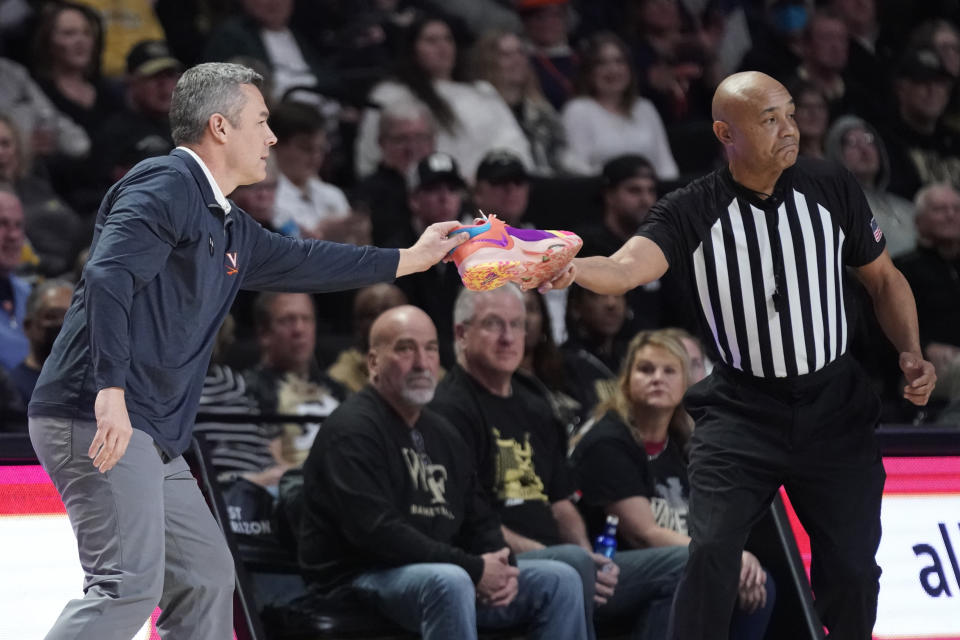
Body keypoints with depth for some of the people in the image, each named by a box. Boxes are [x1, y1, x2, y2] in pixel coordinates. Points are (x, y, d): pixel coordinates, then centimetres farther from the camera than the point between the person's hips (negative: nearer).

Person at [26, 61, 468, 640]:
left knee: (206, 577, 13)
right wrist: (112, 391, -31)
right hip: (100, 422, -11)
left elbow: (300, 262, 38)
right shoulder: (164, 187, -8)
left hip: (153, 440, 11)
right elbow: (109, 276, -22)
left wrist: (410, 260, 44)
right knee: (129, 582, -19)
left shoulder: (228, 228, 22)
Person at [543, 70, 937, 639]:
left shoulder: (832, 189, -3)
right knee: (711, 553, -16)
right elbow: (627, 268, -28)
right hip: (741, 414, -2)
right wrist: (571, 269, -51)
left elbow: (884, 278, 10)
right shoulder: (693, 213, -11)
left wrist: (912, 353, -5)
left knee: (851, 568, 7)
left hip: (835, 407, 2)